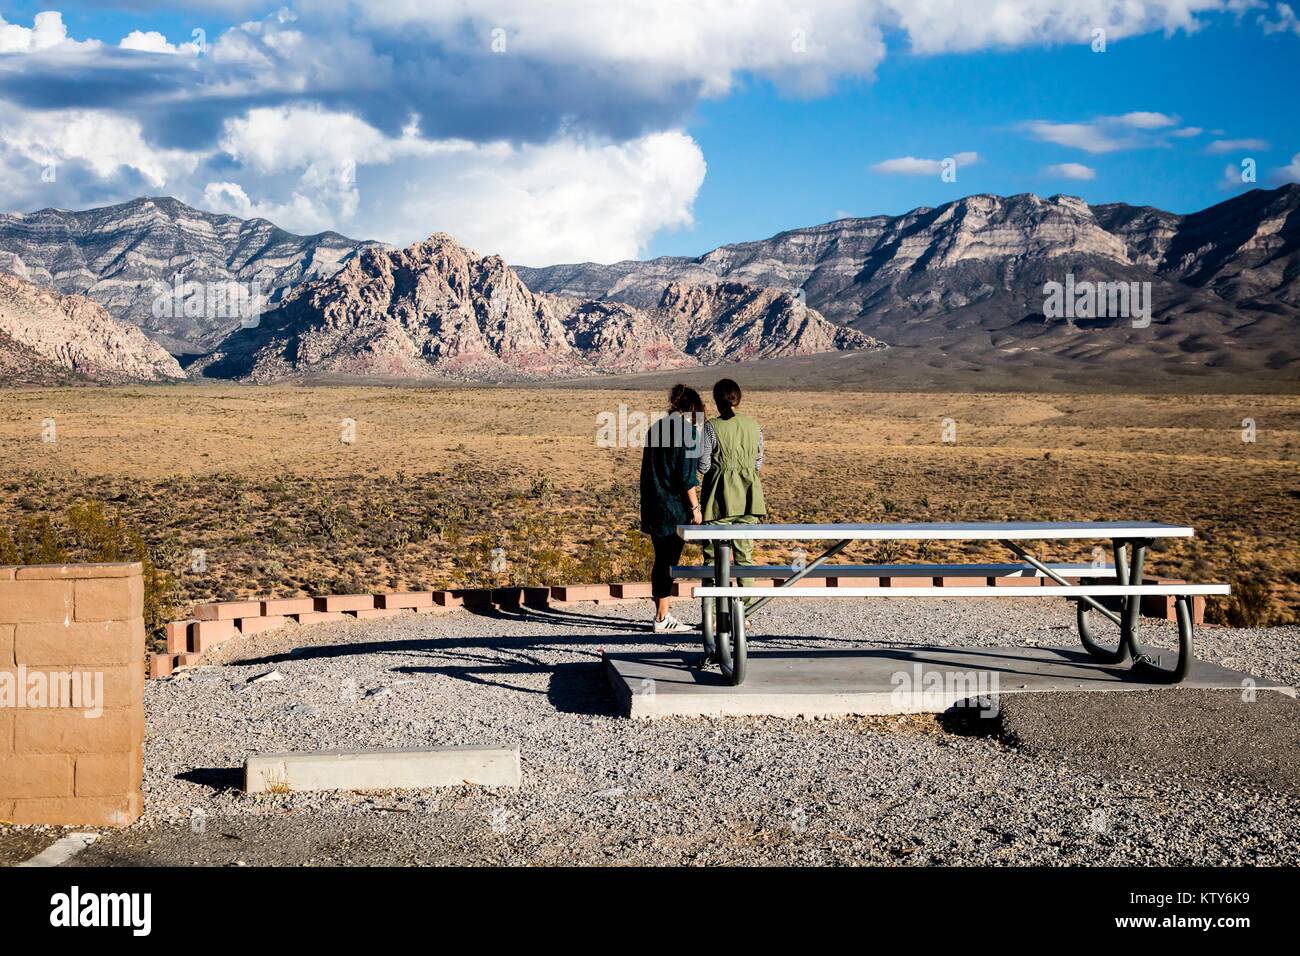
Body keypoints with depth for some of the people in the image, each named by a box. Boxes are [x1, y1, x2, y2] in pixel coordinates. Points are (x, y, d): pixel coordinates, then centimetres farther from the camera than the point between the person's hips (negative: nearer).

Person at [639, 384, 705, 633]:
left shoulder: (655, 428, 13)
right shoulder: (688, 430, -10)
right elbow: (687, 473, -15)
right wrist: (695, 506, -10)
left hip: (653, 505, 7)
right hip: (675, 507, -7)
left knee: (662, 559, 14)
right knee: (669, 560, -3)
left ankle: (661, 613, 19)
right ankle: (662, 618, -1)